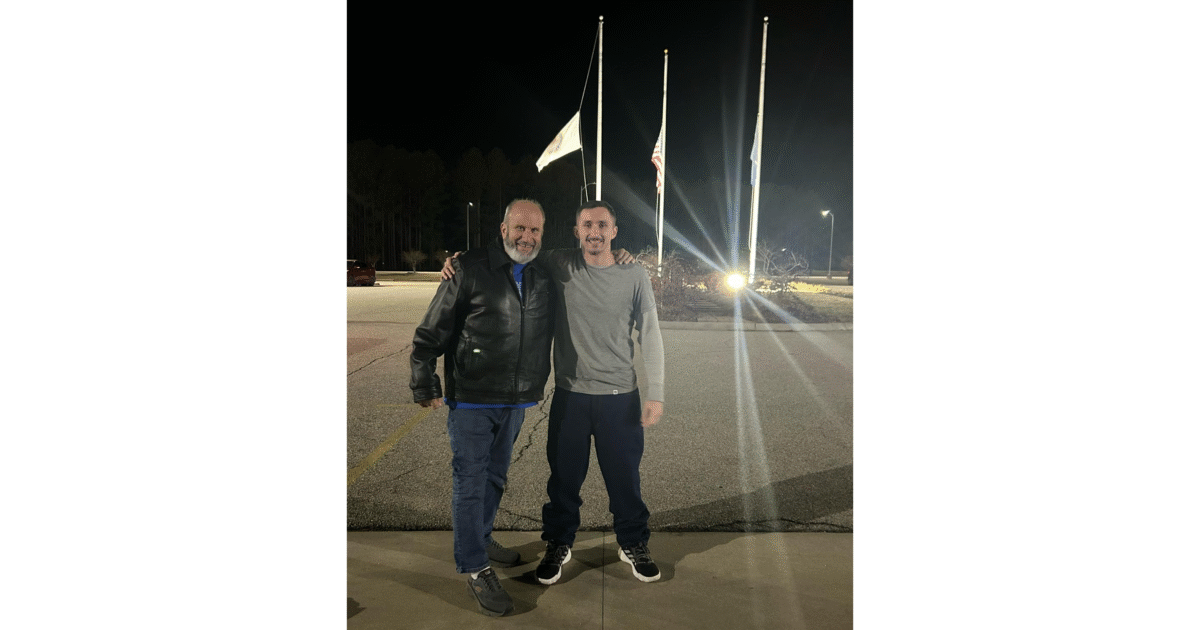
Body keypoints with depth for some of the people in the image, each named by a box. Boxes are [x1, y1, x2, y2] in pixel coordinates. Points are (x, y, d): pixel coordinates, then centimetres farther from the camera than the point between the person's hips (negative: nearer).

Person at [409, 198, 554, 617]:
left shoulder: (545, 276, 4)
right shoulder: (471, 269, -10)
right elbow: (432, 331, -8)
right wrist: (425, 383, -9)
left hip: (516, 401, 5)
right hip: (472, 398, -5)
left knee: (495, 478, 19)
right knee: (471, 481, 0)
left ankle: (479, 539, 40)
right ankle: (475, 568, 14)